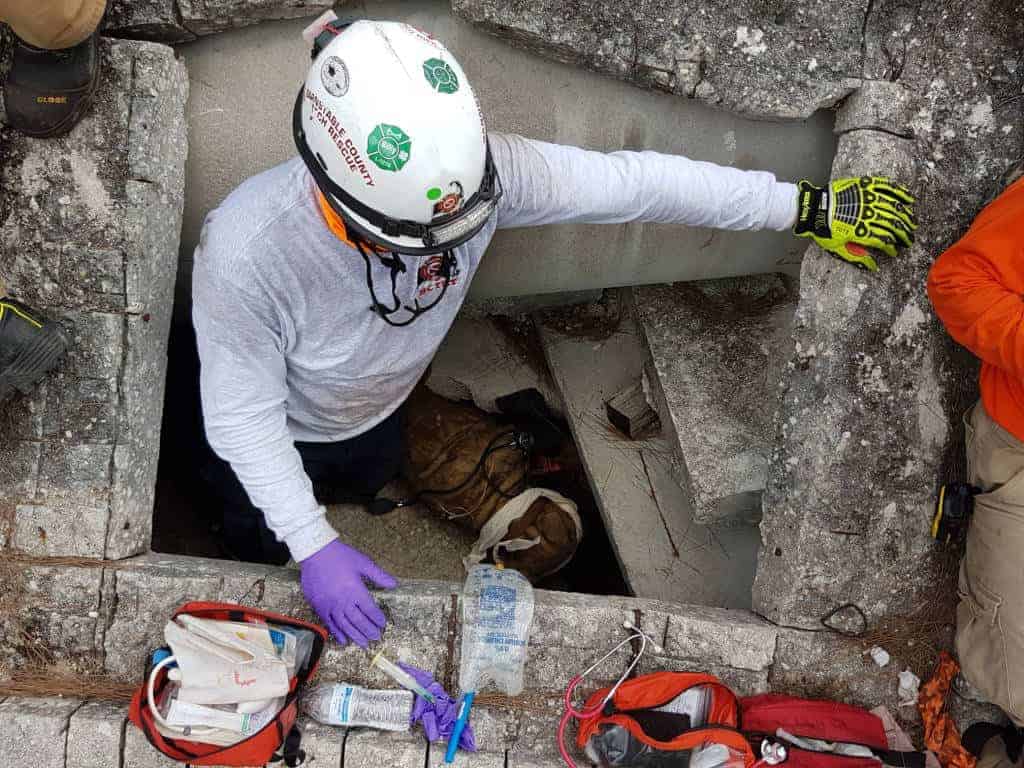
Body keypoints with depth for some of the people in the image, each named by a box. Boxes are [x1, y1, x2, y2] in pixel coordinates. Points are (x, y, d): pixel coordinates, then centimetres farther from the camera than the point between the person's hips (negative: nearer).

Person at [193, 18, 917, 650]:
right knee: (264, 545, 29)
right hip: (280, 436, -2)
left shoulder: (479, 169, -38)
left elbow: (636, 182, -29)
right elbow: (244, 415, -31)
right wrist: (313, 546, -35)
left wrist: (810, 207, -23)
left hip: (378, 413, 3)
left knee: (370, 482, 37)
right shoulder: (246, 253, -45)